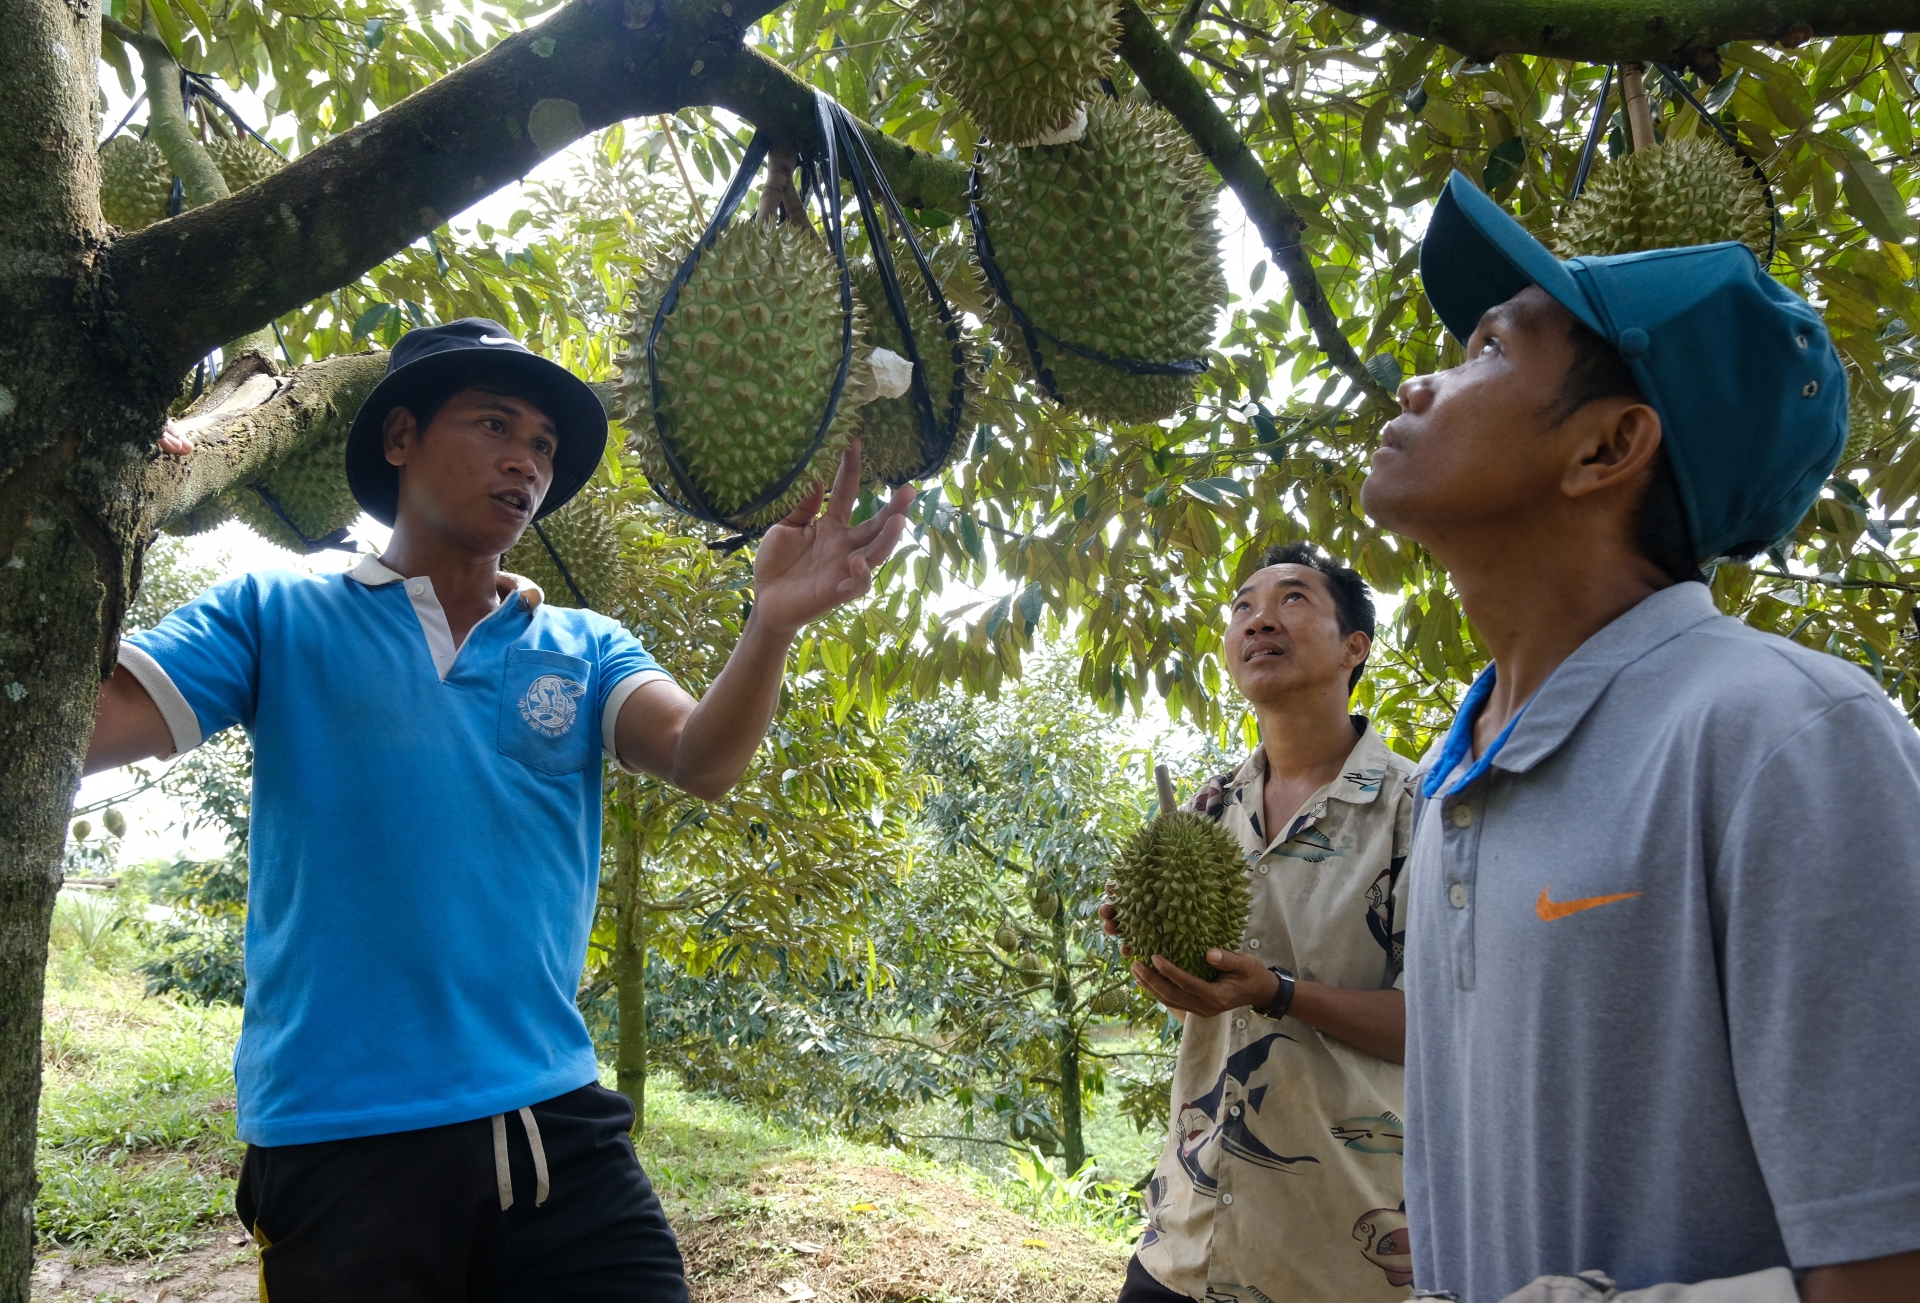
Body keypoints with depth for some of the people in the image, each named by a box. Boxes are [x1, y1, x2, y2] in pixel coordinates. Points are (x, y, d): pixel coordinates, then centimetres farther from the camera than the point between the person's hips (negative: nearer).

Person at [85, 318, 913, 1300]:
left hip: (559, 1129, 3)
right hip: (338, 1145, -2)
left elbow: (702, 759, -9)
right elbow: (86, 721, -10)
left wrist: (771, 625, -29)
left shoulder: (585, 650, 8)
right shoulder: (278, 618, 3)